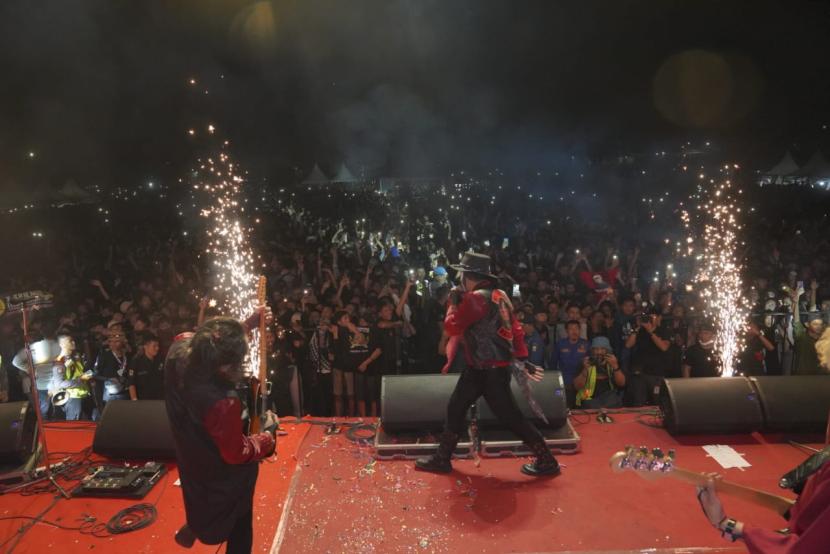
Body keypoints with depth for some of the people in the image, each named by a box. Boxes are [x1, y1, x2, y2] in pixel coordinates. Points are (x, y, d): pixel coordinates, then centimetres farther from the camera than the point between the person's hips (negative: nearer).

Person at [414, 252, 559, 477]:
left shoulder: (476, 297, -18)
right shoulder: (498, 295, 10)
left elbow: (452, 328, -17)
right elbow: (516, 328, 11)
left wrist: (454, 303, -3)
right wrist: (523, 358, 13)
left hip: (490, 370, -10)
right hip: (479, 368, 10)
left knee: (510, 416, 0)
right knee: (455, 408, 15)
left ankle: (546, 461, 14)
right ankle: (442, 458, 25)